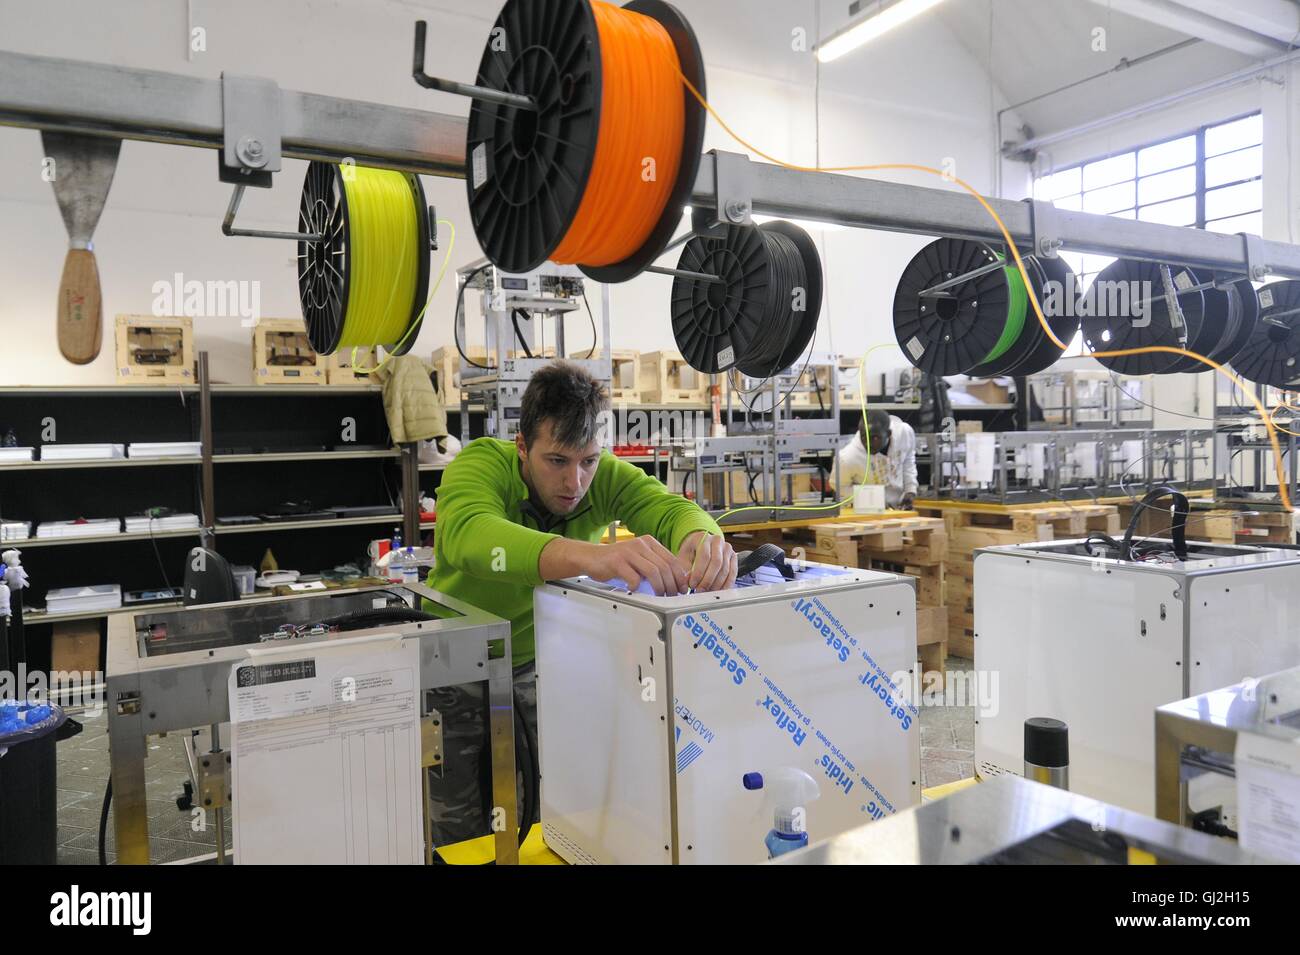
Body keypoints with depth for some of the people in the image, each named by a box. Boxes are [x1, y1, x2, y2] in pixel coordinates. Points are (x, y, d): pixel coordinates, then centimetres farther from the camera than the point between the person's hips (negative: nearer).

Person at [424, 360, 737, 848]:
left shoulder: (605, 475, -16)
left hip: (538, 657, 3)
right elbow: (469, 535, -49)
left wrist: (701, 539, -58)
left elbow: (670, 507, -32)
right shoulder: (482, 465, -28)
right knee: (458, 821, 5)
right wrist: (590, 556, -67)